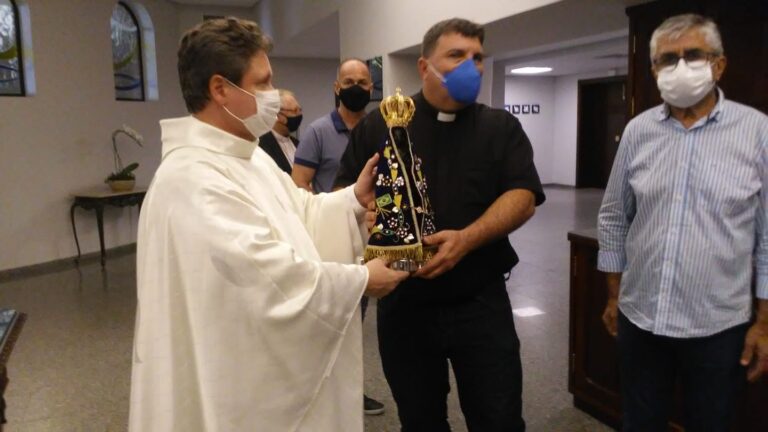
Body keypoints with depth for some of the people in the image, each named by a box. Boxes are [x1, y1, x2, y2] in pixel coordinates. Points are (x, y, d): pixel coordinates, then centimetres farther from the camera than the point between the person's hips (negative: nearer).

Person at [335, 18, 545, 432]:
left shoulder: (501, 127, 3)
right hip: (402, 304, 1)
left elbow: (523, 197, -7)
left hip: (481, 303, 0)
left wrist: (467, 239, -24)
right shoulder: (377, 126, 3)